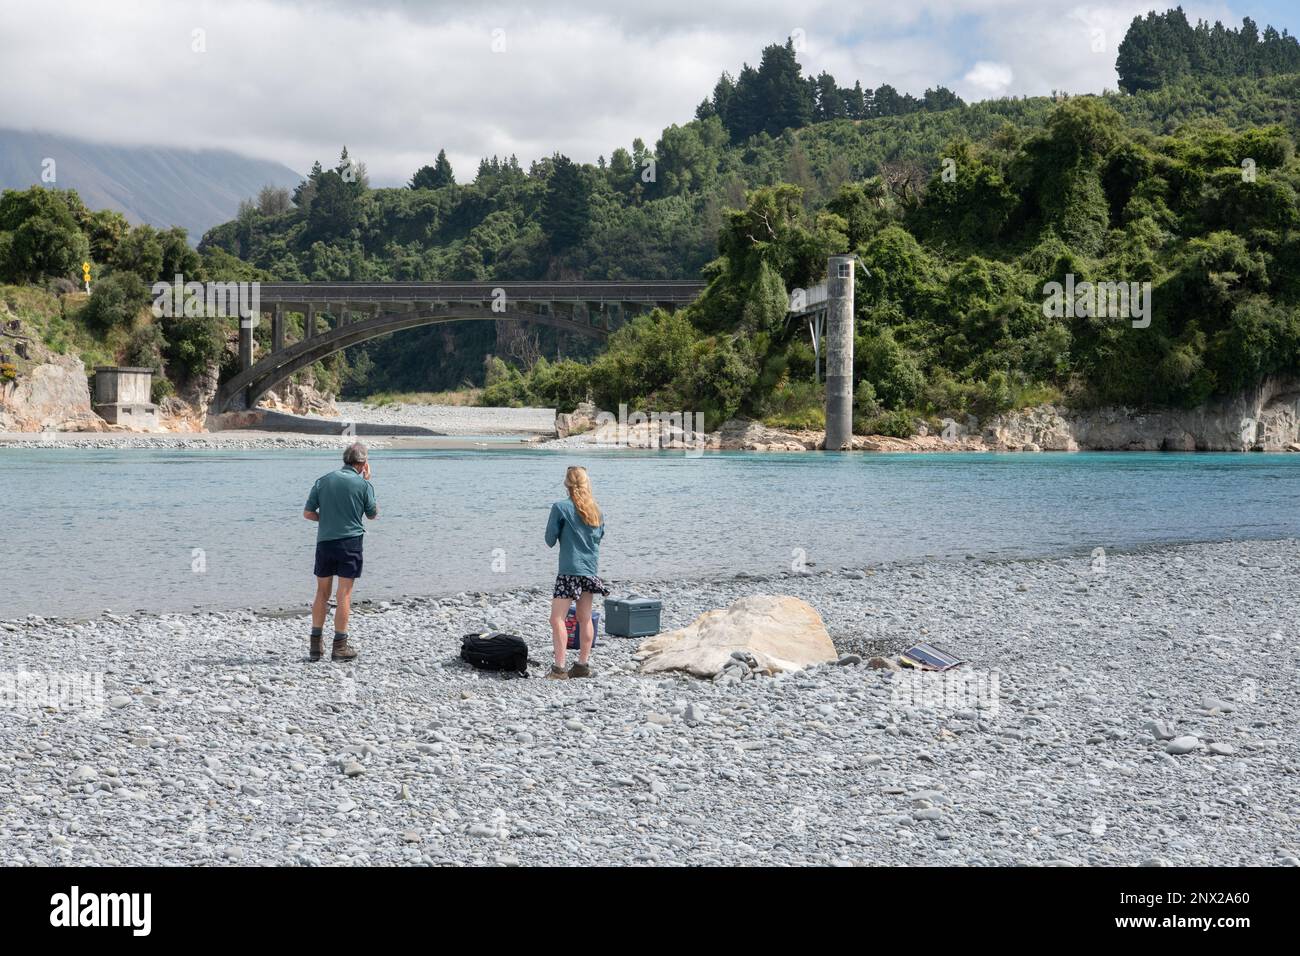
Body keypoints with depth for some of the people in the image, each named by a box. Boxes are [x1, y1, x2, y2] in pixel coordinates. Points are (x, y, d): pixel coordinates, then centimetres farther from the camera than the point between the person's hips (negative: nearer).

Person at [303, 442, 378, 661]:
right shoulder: (363, 484, -5)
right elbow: (373, 514, 9)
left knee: (322, 593, 13)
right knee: (344, 595, 1)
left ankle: (315, 645, 13)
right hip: (350, 542, -3)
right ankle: (340, 646, 2)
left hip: (324, 542, 3)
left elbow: (308, 513, 2)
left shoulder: (323, 481, 4)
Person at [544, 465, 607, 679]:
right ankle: (583, 665, 16)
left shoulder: (561, 508, -10)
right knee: (585, 619, 12)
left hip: (570, 571, -6)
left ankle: (559, 669, -13)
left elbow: (550, 540, -4)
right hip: (590, 570, 7)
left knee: (557, 619, -7)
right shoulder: (597, 510, 7)